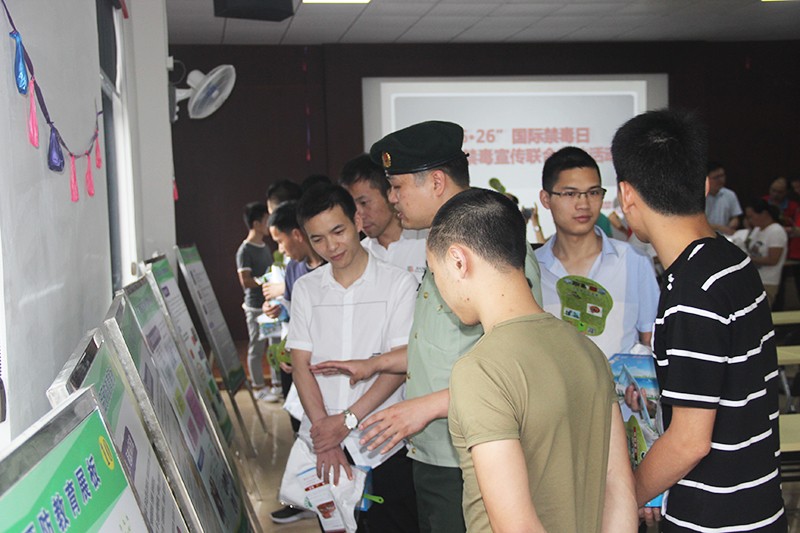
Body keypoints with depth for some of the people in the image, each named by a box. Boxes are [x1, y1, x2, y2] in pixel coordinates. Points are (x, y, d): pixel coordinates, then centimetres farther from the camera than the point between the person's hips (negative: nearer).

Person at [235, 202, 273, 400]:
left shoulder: (265, 247, 14)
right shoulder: (245, 250, -11)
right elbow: (245, 281, -18)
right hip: (255, 306, -8)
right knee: (257, 347, 1)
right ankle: (258, 387, 10)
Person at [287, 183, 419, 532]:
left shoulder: (398, 283, -4)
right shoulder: (305, 289, 7)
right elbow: (301, 364, 3)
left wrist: (348, 419, -14)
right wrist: (324, 429, -8)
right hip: (323, 444, 3)